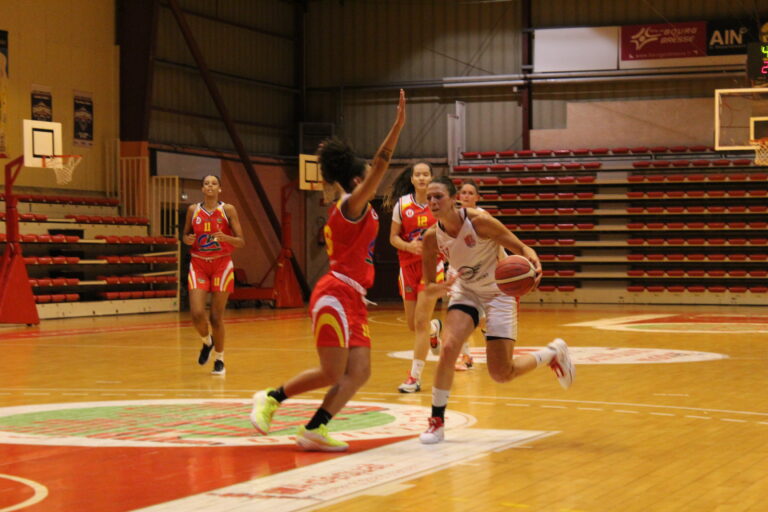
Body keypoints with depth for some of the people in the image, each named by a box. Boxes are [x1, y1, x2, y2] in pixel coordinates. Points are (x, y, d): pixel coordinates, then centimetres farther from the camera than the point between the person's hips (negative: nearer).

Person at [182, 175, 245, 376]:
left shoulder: (228, 210, -4)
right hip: (198, 264, 2)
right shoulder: (193, 210, 3)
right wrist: (187, 240, -7)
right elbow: (185, 235, 17)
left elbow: (241, 242, -4)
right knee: (197, 314, -12)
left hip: (221, 264, -2)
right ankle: (207, 341, 22)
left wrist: (225, 237, -24)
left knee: (216, 316, -1)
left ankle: (219, 359, 18)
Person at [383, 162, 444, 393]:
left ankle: (415, 377, -6)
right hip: (408, 266, 3)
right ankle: (434, 328, 47)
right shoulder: (402, 204, 0)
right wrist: (409, 246, -17)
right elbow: (393, 237, 3)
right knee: (413, 325, 10)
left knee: (421, 322, -11)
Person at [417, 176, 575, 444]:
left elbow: (520, 247, -18)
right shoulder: (432, 237, -13)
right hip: (466, 292, 3)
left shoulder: (479, 221, -25)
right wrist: (445, 285, -30)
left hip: (499, 293, -3)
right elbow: (428, 287, -6)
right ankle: (437, 421, -6)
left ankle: (554, 353, 24)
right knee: (448, 348, -22)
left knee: (502, 374, -5)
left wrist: (534, 263, -40)